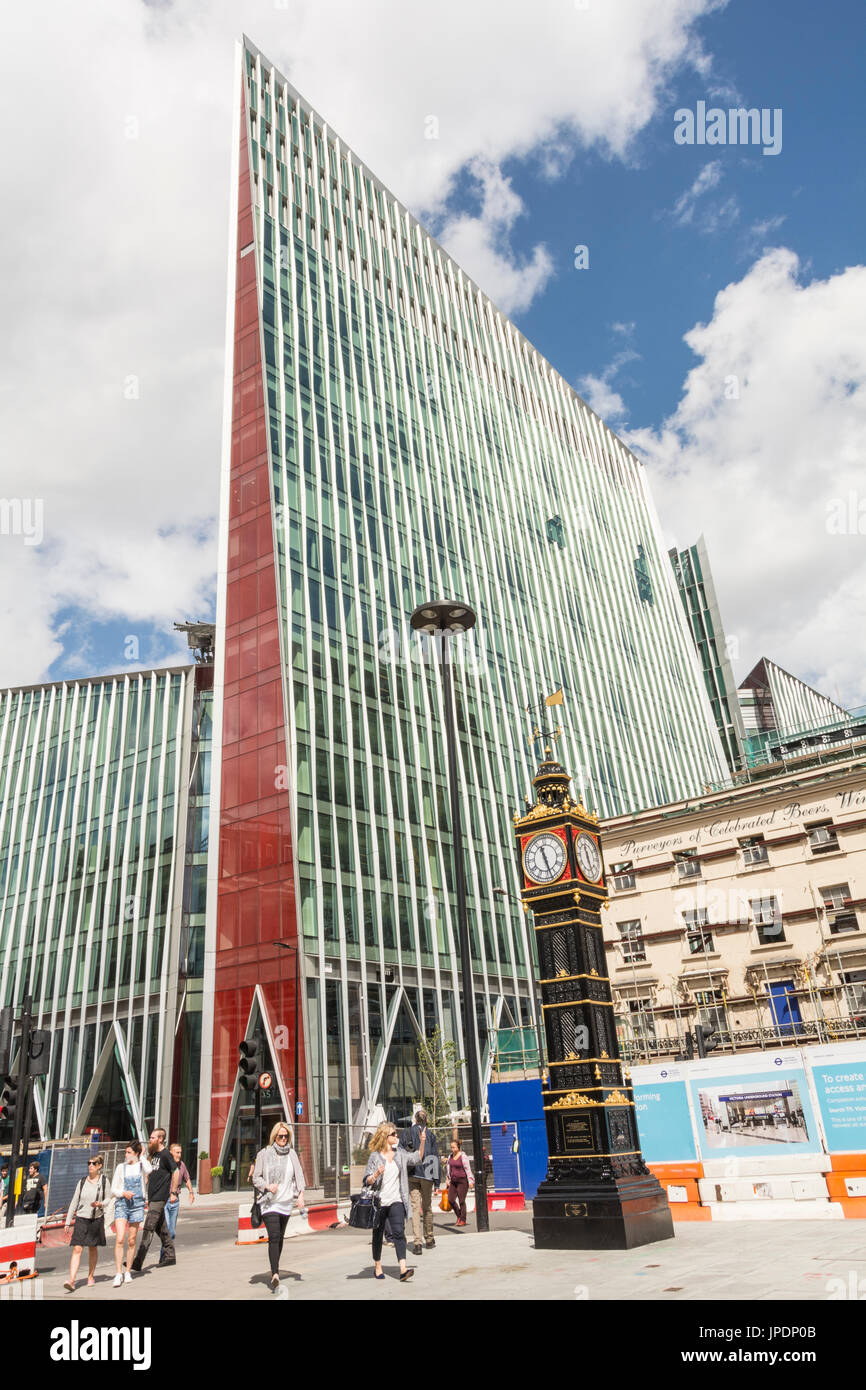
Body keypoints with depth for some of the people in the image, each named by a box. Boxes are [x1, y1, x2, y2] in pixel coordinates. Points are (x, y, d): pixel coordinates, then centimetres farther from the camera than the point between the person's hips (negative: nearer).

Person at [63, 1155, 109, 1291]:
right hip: (81, 1218, 1)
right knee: (77, 1249, -10)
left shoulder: (104, 1181, -1)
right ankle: (72, 1281, -13)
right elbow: (74, 1202, 8)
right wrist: (68, 1221, 6)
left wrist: (100, 1204, -19)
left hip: (97, 1218, -1)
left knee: (93, 1248, 11)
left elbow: (108, 1199, 2)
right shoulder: (82, 1181, 4)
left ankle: (91, 1276, 28)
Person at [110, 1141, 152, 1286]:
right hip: (121, 1204, 0)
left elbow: (149, 1171, -20)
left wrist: (142, 1156, -7)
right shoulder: (121, 1167, 7)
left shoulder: (141, 1165, 4)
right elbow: (113, 1189, 8)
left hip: (137, 1204, 0)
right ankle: (118, 1273, -9)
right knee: (119, 1239, -13)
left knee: (131, 1241, 5)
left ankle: (128, 1272, 19)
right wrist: (123, 1193, -12)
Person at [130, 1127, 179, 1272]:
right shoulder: (153, 1154, 13)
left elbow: (176, 1172, -14)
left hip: (160, 1198, -9)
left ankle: (138, 1263, -8)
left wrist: (173, 1192, -15)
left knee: (148, 1229, -9)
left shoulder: (165, 1155, -13)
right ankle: (170, 1256, 24)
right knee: (161, 1228, 14)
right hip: (152, 1197, 9)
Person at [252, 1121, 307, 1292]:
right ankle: (275, 1274, -22)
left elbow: (299, 1175, 6)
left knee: (280, 1237, 11)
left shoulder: (292, 1154, 7)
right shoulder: (264, 1154, -2)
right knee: (274, 1236, -16)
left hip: (286, 1201, 4)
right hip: (269, 1202, -3)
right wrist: (267, 1186, -16)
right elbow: (256, 1178, 1)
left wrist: (301, 1194, -7)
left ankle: (274, 1270, 28)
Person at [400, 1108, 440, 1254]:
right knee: (427, 1207, 14)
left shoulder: (408, 1133, 3)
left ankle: (417, 1242, -12)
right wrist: (436, 1180, 4)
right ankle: (429, 1239, 24)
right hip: (426, 1175, 0)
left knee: (415, 1208, -2)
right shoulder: (431, 1135, 2)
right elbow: (435, 1158, 1)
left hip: (411, 1176, 0)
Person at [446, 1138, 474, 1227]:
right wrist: (449, 1179, 18)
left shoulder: (463, 1156, -12)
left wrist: (470, 1181, -15)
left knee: (461, 1200, -4)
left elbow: (468, 1169, -13)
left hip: (462, 1181, -7)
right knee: (450, 1199, 1)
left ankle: (463, 1220, 9)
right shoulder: (450, 1156, 8)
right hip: (453, 1181, 7)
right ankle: (459, 1216, 20)